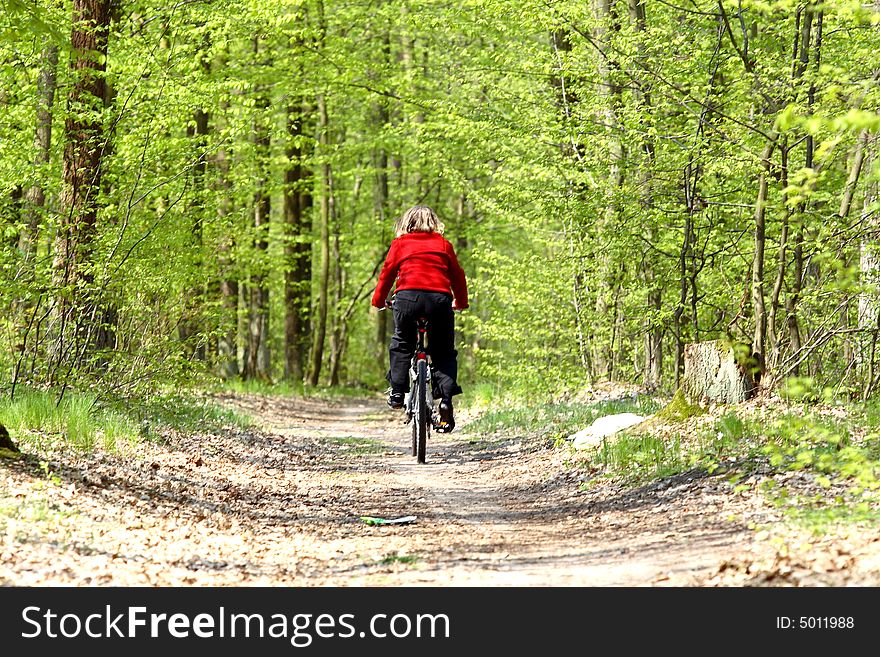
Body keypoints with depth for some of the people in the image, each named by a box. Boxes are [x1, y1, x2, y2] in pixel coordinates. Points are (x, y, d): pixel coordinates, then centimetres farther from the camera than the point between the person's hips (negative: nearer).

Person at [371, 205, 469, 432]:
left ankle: (397, 392, 10)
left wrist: (378, 301, 29)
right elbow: (457, 274, 21)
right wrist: (461, 302, 36)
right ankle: (446, 398, -8)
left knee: (401, 345, 22)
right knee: (443, 352, 11)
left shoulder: (400, 244, 17)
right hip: (440, 297, 1)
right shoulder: (443, 244, 19)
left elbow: (387, 272, 16)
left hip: (408, 296, -1)